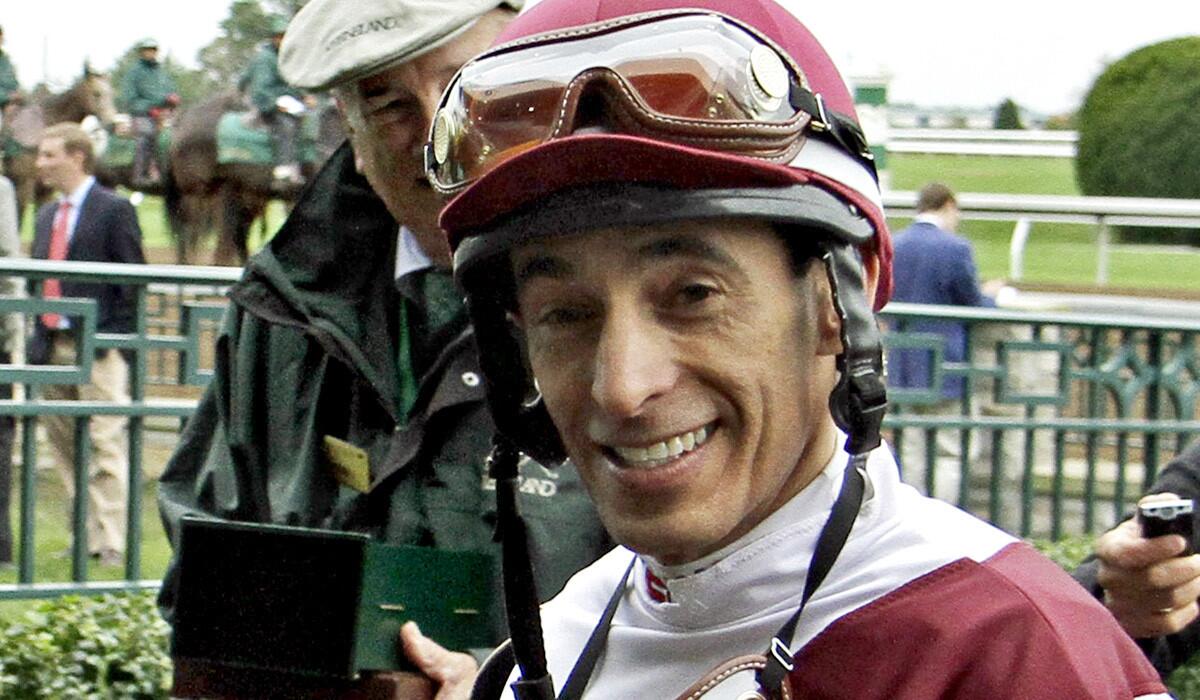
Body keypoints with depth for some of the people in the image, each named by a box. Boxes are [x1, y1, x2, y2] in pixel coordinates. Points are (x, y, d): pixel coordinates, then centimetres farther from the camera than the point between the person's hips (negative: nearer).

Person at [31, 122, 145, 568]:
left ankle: (110, 543, -8)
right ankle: (86, 535, 14)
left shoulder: (114, 210, -4)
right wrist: (39, 336, 12)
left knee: (105, 444, -9)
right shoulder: (47, 215, 19)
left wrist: (116, 336, -12)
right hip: (53, 344, 8)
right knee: (64, 443, 8)